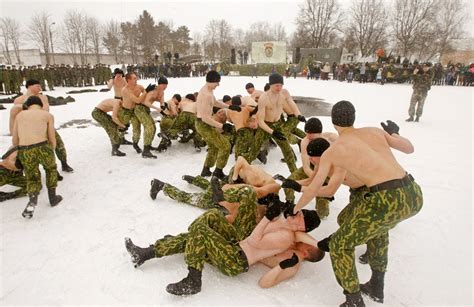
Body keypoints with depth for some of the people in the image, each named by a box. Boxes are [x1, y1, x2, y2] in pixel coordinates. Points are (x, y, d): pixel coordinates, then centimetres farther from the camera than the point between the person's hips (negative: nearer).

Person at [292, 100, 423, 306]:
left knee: (339, 245, 15)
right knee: (378, 226, 37)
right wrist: (393, 133, 50)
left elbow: (312, 190, 15)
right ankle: (376, 287, 47)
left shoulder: (331, 151, 8)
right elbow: (409, 148, 30)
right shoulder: (374, 131, 18)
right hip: (413, 195, 7)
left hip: (387, 201, -6)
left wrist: (295, 208, 33)